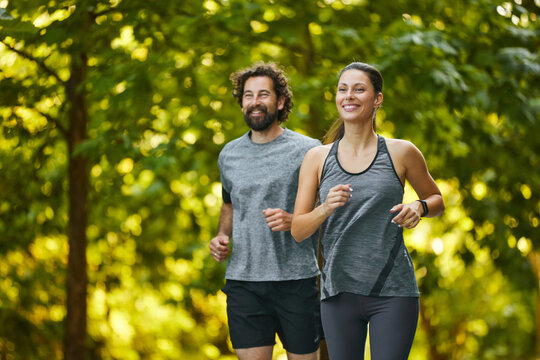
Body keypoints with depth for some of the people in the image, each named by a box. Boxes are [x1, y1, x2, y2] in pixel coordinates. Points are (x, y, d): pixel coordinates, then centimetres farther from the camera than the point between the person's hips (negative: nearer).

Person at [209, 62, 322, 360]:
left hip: (297, 280, -3)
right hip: (243, 282, 3)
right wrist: (222, 235, 9)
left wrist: (294, 221, -17)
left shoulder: (308, 151, -1)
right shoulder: (229, 155, 13)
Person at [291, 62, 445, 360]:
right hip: (338, 291, 2)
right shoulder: (317, 158, 6)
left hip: (392, 292, -2)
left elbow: (436, 200, 18)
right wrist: (326, 208, -16)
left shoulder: (401, 153, 3)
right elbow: (298, 231, 3)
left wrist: (419, 208, -5)